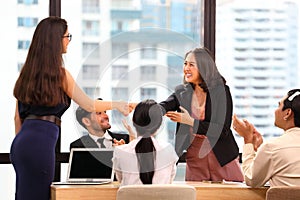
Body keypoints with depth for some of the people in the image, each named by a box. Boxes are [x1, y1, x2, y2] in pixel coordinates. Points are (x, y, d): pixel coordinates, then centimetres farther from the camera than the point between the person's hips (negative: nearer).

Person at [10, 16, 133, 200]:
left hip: (21, 143, 8)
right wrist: (116, 105, 19)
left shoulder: (28, 71, 14)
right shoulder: (59, 73, -5)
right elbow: (89, 105, 3)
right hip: (40, 143, -7)